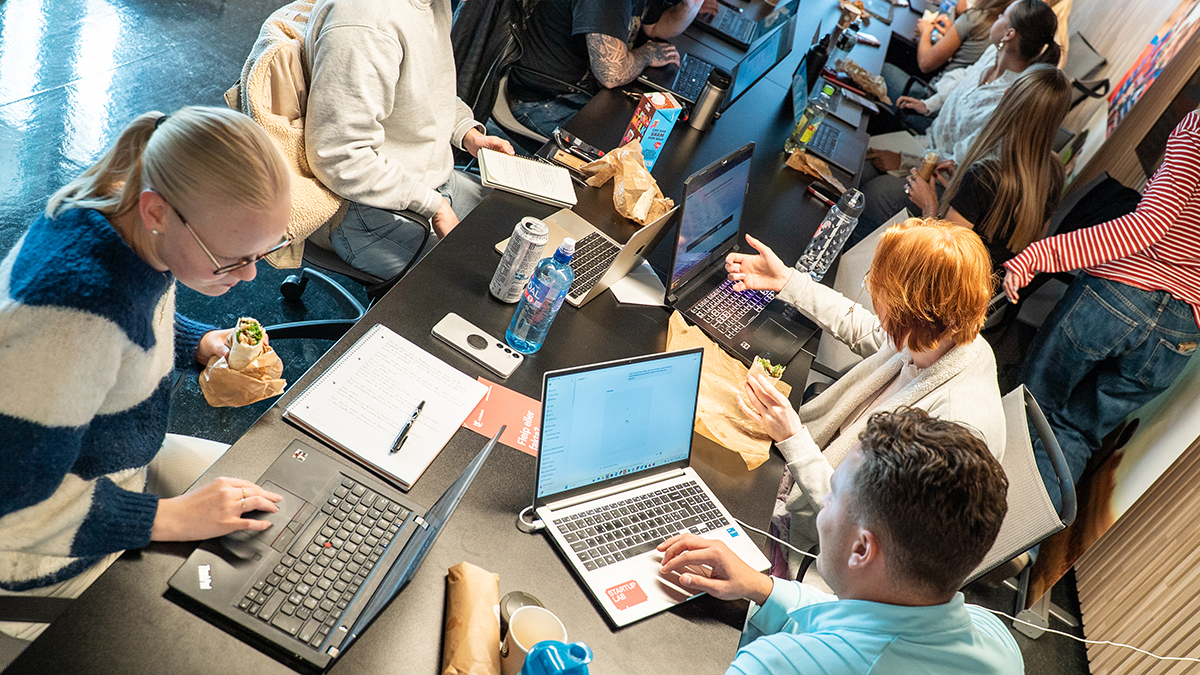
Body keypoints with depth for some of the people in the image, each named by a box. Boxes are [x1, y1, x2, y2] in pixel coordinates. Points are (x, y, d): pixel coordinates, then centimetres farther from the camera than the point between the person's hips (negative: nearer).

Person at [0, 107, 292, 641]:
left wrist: (201, 344, -7)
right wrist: (166, 519, -27)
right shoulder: (71, 314, -40)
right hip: (55, 557, -8)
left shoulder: (132, 221, -13)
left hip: (116, 463, 8)